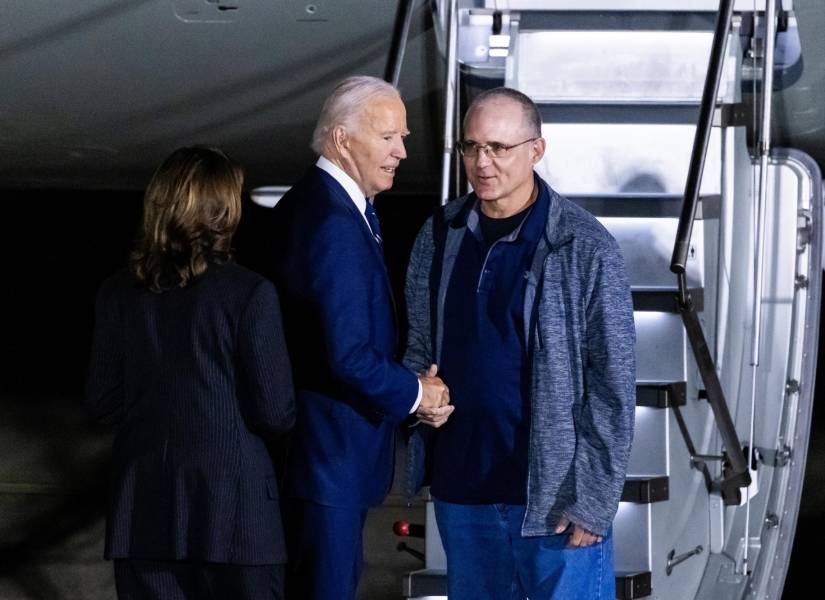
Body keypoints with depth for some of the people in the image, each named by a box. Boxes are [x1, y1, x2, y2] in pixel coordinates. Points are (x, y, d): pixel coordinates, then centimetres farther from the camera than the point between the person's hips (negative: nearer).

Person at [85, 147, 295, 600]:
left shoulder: (119, 293, 0)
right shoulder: (249, 294, -12)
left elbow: (103, 400, 6)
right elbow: (275, 412, -10)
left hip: (145, 507, 4)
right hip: (231, 507, -4)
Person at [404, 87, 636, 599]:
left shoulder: (586, 249, -11)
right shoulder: (439, 236, 3)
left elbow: (613, 386, -11)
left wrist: (594, 499, -13)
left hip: (553, 489, -5)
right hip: (460, 485, 5)